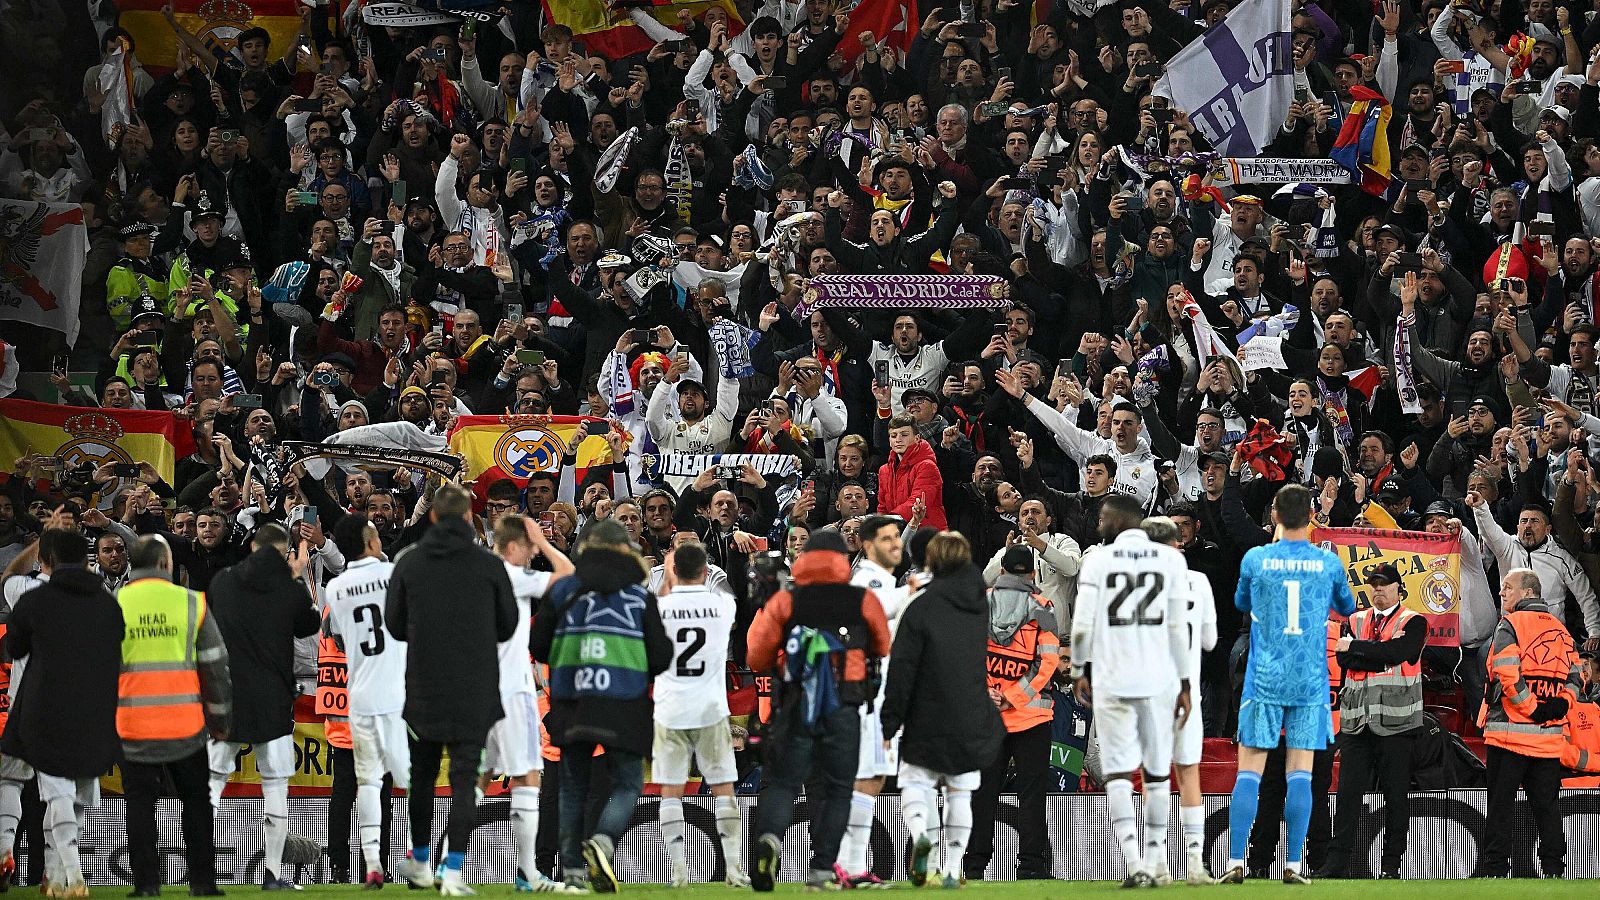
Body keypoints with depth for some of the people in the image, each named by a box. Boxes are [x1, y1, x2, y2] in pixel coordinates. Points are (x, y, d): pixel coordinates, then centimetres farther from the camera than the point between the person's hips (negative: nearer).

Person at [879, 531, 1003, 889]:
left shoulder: (921, 607, -10)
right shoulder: (979, 604, 5)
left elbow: (901, 671, -10)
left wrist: (889, 723, -5)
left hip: (928, 721, -4)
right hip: (973, 721, 4)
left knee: (915, 781, 6)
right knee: (960, 793, 11)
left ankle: (919, 832, -23)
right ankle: (953, 870, 8)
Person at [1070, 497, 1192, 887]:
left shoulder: (1097, 562, -1)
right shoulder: (1170, 560, 3)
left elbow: (1083, 626, -2)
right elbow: (1179, 628, 3)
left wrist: (1080, 672, 14)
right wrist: (1185, 683, 10)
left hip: (1111, 680, -2)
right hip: (1158, 680, 2)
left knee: (1119, 774, 0)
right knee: (1157, 772, 14)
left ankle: (1135, 862, -13)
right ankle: (1156, 860, 19)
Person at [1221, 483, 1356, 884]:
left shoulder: (1256, 559, -3)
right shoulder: (1329, 563, 0)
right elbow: (1347, 607, 18)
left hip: (1264, 681, -1)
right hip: (1310, 683, 1)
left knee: (1249, 772, 0)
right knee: (1300, 774, 2)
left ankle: (1236, 863, -6)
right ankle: (1292, 865, -2)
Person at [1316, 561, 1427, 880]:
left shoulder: (1414, 623, 4)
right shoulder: (1354, 622, 16)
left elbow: (1396, 653, -14)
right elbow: (1344, 659, -1)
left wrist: (1354, 647, -7)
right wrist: (1381, 653, -12)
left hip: (1395, 721, -3)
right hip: (1356, 720, 3)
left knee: (1396, 794, 1)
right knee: (1348, 793, -1)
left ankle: (1392, 863, 6)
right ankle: (1336, 863, 0)